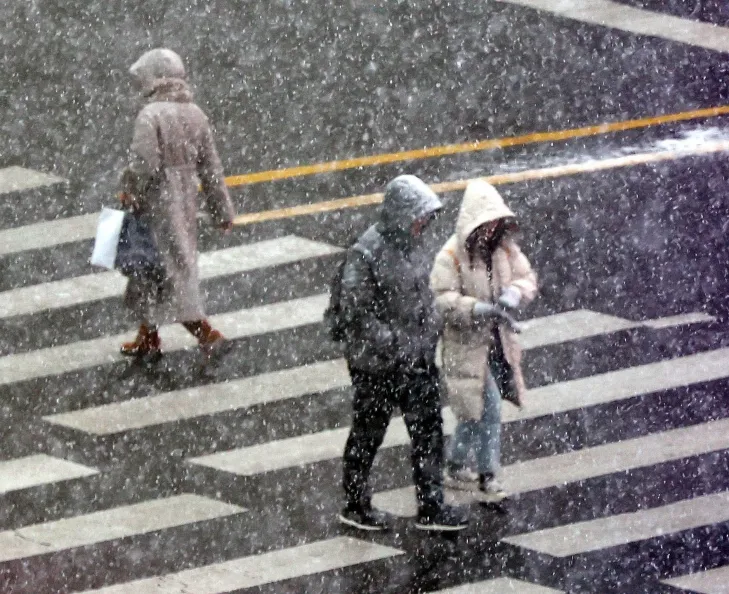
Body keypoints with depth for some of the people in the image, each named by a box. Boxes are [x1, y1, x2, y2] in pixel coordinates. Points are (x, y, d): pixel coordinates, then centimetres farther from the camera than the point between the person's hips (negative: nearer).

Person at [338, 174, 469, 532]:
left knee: (428, 429, 9)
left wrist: (433, 326, 7)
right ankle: (354, 506, 23)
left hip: (418, 358, 8)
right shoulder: (365, 253, -21)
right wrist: (393, 342, -23)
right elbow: (356, 312, -21)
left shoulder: (412, 245, 5)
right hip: (376, 364, -8)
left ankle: (430, 506, 17)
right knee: (367, 434, 8)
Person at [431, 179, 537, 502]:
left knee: (474, 410, 18)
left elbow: (526, 277, 5)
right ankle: (487, 478, 0)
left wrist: (514, 293, -18)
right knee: (488, 410, -10)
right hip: (467, 345, -7)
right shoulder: (451, 256, -19)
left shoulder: (504, 247, 2)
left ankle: (455, 467, 35)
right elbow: (443, 300, -24)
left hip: (497, 342, 7)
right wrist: (482, 310, -34)